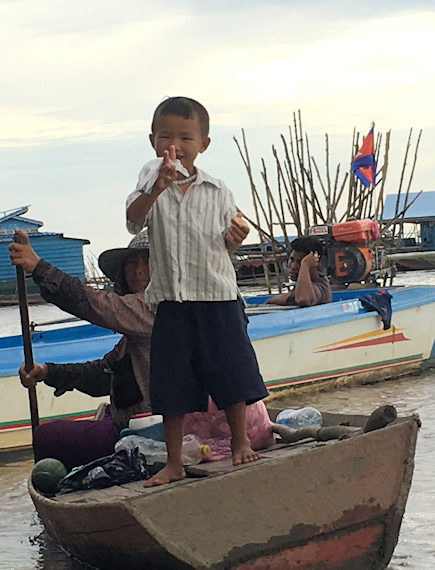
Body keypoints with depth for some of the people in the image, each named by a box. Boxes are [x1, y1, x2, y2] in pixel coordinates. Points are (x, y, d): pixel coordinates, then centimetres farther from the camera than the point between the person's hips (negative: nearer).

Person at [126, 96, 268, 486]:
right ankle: (174, 462, 14)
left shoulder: (218, 192, 3)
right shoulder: (151, 184, 0)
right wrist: (157, 188, -38)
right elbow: (134, 220, -21)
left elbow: (227, 245, 11)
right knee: (173, 384, 4)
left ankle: (240, 442, 27)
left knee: (231, 374, 6)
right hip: (172, 302, 0)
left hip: (218, 297, 0)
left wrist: (237, 235, -12)